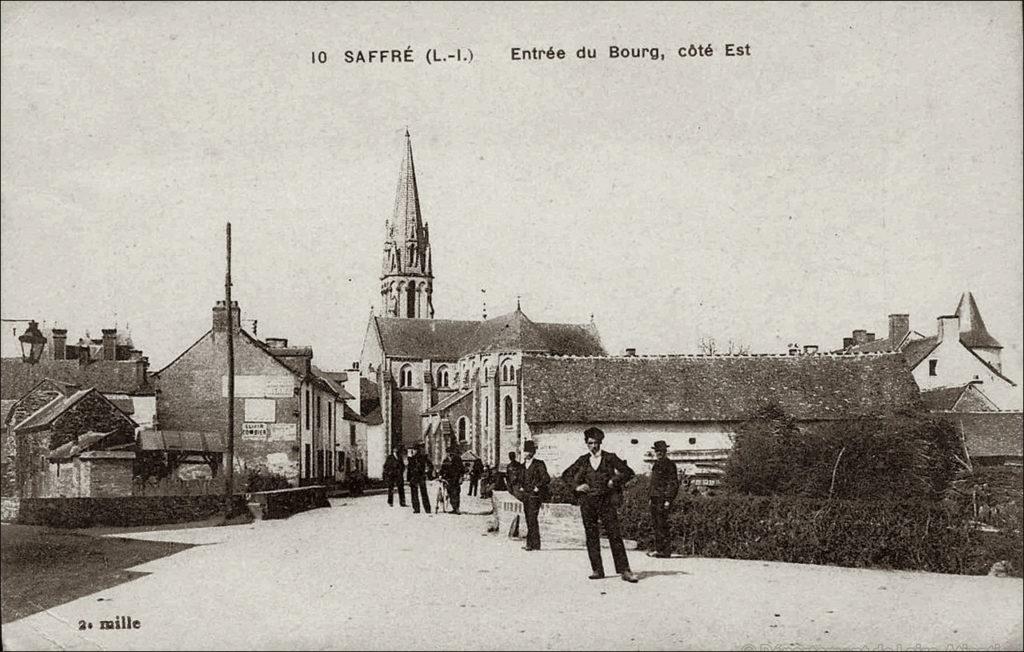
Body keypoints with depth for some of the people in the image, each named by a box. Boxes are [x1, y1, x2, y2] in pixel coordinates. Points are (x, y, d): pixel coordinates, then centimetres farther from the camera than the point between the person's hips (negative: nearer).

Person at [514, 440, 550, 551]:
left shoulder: (539, 464, -7)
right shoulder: (523, 466, 14)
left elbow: (546, 479, -11)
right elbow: (520, 479, 26)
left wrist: (537, 487, -11)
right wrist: (520, 487, 9)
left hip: (535, 496, -7)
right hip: (525, 495, 7)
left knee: (532, 519, -12)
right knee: (529, 520, 8)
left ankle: (535, 544, -9)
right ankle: (530, 543, 13)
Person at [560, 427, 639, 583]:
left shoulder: (610, 458, 5)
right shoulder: (583, 460, 11)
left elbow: (628, 472, 8)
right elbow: (566, 475, 17)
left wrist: (614, 481, -3)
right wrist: (577, 486, 3)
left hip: (606, 501, -2)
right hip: (588, 502, 3)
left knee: (615, 536, -8)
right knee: (591, 537, 3)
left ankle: (624, 570, -9)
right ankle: (597, 570, 10)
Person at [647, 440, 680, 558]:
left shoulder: (669, 465, -9)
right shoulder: (657, 464, 19)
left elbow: (674, 483, -13)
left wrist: (668, 500, -18)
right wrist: (651, 497, 20)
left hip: (663, 499, -9)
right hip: (655, 499, 9)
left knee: (662, 524, -10)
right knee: (655, 524, 10)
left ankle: (665, 550, -7)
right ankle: (658, 548, 15)